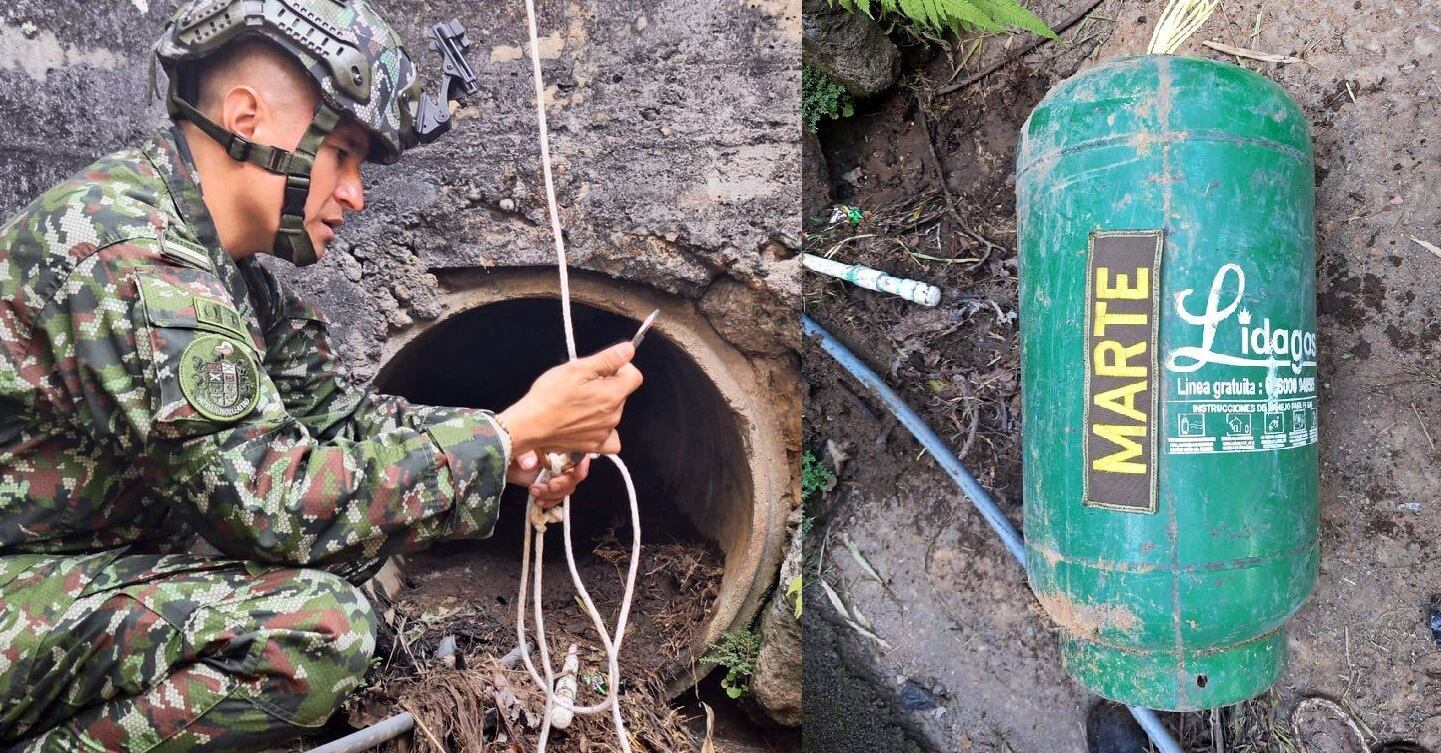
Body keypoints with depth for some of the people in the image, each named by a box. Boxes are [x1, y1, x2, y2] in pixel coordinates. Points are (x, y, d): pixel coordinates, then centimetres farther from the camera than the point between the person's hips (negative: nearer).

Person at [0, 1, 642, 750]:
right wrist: (513, 432, -23)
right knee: (318, 627, -27)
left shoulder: (229, 264, 4)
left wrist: (508, 447, -5)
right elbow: (277, 502, -29)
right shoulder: (120, 246, -25)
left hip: (98, 553, 9)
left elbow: (334, 407, 10)